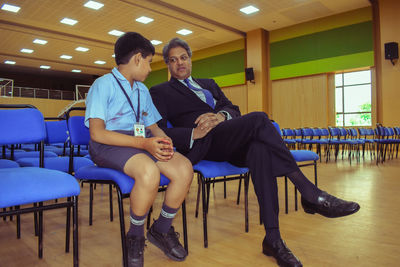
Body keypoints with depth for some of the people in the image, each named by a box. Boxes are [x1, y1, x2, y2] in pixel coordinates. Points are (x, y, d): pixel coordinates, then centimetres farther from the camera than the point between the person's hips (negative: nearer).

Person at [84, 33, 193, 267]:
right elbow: (97, 133, -14)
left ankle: (161, 230, 4)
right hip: (109, 144, -6)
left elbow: (153, 126, 20)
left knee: (184, 168, -19)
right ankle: (135, 237, -8)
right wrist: (144, 143, -23)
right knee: (150, 171, -36)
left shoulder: (142, 90, 23)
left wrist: (163, 140, -6)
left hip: (142, 141, 7)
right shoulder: (103, 85, -2)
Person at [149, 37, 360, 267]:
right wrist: (193, 133, -17)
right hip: (202, 145, -5)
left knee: (259, 148, -31)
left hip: (232, 143, 5)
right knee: (258, 119, -29)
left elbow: (233, 109, 19)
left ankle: (273, 239, -27)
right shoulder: (160, 92, 15)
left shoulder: (209, 84, 32)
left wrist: (221, 116, -7)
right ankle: (310, 193, -26)